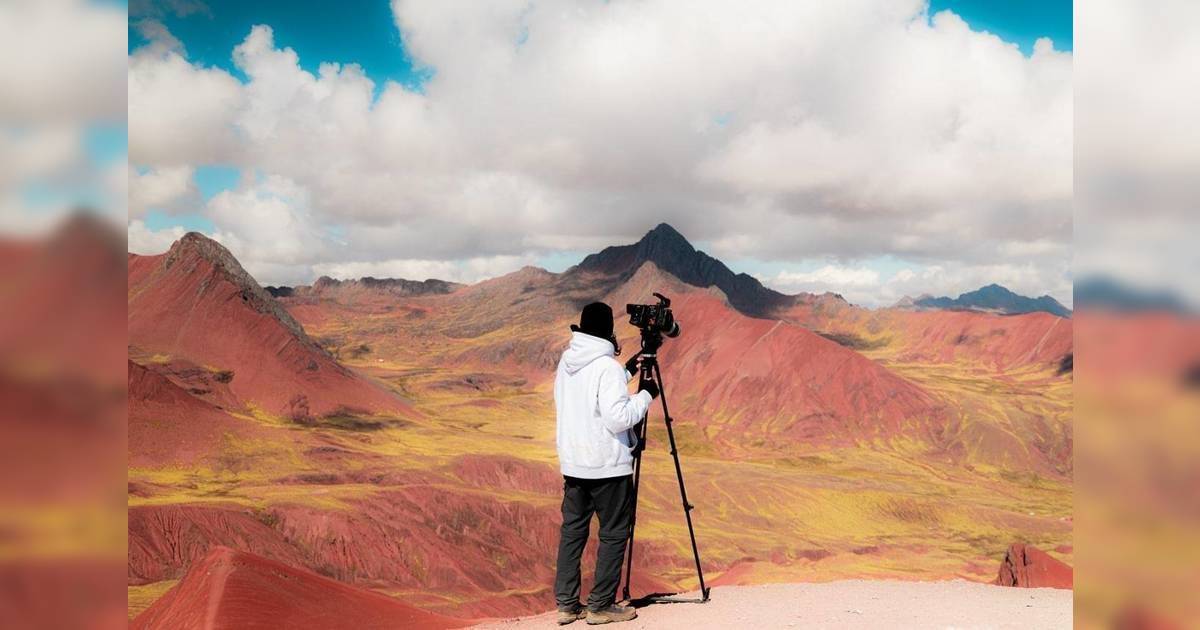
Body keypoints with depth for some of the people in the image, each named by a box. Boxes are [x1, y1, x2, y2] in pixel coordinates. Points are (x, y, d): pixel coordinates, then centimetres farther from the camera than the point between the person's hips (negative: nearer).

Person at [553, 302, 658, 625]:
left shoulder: (566, 361, 6)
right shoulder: (606, 366, -18)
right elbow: (619, 418, -23)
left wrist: (626, 373, 17)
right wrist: (645, 395, -9)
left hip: (573, 463, 7)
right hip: (607, 465, -7)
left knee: (572, 530, 12)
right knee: (614, 533, 5)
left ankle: (567, 604, 16)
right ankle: (600, 606, 9)